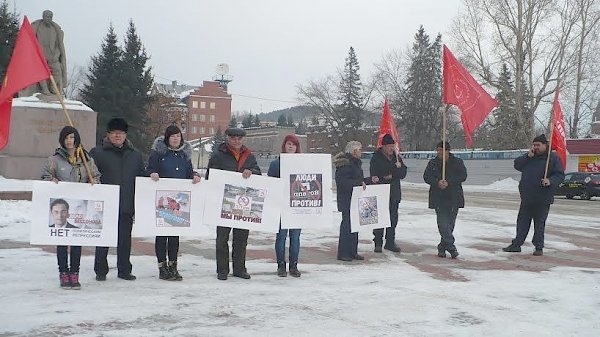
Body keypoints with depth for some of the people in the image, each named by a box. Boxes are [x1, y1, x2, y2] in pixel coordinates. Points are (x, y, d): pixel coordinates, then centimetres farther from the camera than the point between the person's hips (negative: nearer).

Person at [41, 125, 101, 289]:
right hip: (60, 202, -1)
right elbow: (45, 175, 8)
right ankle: (64, 275, 10)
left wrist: (93, 182, -4)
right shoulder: (55, 159, 4)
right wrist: (52, 180, -12)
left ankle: (74, 275, 10)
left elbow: (96, 176, 17)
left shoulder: (86, 158, 10)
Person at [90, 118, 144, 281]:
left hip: (127, 206, 3)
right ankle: (101, 271, 13)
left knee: (125, 239, 10)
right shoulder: (97, 152, 1)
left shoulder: (135, 154, 13)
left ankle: (124, 270, 20)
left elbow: (142, 178, 17)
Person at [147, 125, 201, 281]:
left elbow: (189, 172, 17)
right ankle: (162, 267, 5)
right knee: (162, 233, -1)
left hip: (179, 199, 4)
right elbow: (149, 170, 0)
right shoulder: (158, 152, 0)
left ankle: (173, 266, 16)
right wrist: (152, 174, -22)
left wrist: (195, 175, -4)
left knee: (175, 233, 9)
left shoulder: (185, 153, 13)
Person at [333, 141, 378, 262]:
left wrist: (370, 180, 17)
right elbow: (342, 182, -24)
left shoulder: (356, 163, 17)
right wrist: (359, 183, -27)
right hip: (346, 200, -10)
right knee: (347, 224, -8)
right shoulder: (345, 163, -16)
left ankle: (353, 252, 20)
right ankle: (343, 253, -2)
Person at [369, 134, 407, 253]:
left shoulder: (396, 156, 10)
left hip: (394, 194, 5)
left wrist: (391, 175, -13)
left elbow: (403, 174, 6)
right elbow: (375, 176, -13)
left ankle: (390, 242, 19)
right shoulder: (376, 158, -5)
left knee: (393, 219, 10)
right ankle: (378, 243, 6)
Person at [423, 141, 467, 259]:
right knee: (443, 222, -12)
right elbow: (426, 176, 2)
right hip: (438, 198, 0)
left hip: (454, 198, 0)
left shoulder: (457, 162, 4)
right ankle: (451, 247, -12)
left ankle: (442, 247, 17)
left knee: (450, 223, 4)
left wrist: (449, 182, -18)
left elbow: (463, 176, -6)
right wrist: (437, 182, -17)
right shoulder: (433, 163, 9)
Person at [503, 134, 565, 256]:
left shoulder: (553, 158, -3)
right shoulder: (530, 156, 13)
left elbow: (560, 175, -6)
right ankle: (516, 244, 17)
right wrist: (528, 156, -9)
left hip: (542, 199, -5)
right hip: (527, 198, 5)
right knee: (522, 222, 10)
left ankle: (539, 247, 11)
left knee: (539, 223, 2)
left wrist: (550, 181, -24)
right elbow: (517, 165, 4)